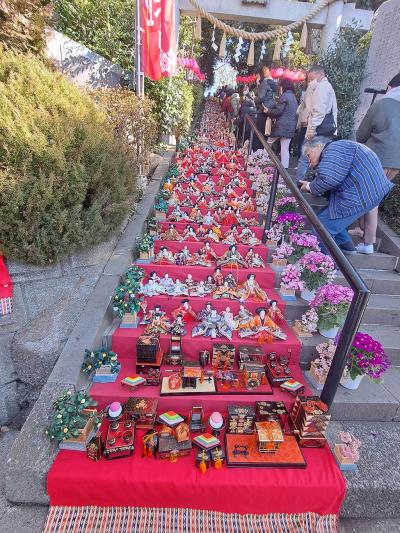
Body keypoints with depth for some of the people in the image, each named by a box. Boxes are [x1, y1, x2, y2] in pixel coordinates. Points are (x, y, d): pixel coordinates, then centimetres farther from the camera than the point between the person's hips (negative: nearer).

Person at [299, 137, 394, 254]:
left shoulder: (334, 148, -9)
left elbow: (328, 179, -25)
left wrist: (310, 187, -7)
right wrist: (311, 185, 5)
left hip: (363, 195, -11)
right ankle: (346, 245, 32)